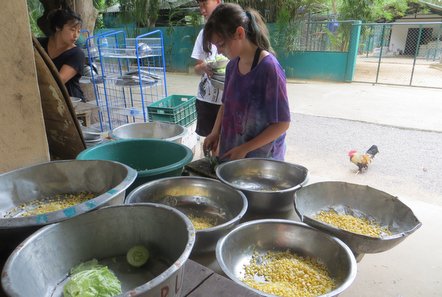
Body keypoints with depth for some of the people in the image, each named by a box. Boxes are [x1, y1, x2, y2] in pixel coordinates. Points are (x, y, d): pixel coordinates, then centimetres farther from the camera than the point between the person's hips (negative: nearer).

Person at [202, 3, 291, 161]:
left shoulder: (269, 68, -19)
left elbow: (282, 123, -16)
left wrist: (245, 149, -17)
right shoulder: (232, 65, 1)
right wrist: (215, 133, -1)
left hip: (262, 159, -5)